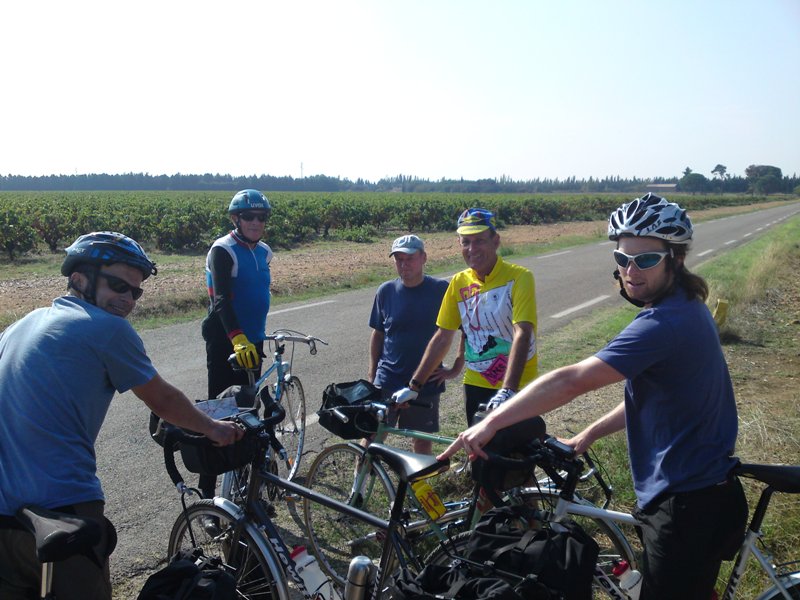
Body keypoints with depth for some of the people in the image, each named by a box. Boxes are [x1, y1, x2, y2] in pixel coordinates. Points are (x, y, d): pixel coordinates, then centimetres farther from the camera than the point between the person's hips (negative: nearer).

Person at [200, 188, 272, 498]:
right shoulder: (223, 250, -13)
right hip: (226, 342, -7)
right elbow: (221, 298, -26)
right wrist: (238, 338, -39)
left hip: (252, 342, 7)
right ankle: (208, 489, 6)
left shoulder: (263, 252, 10)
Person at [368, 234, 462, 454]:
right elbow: (378, 333, 9)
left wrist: (455, 369, -5)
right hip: (387, 381, 1)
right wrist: (372, 373, 7)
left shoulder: (441, 290, -7)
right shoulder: (386, 291, -1)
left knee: (422, 440, 10)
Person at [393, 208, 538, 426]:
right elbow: (442, 338, 5)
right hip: (476, 385, 4)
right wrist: (413, 386, 3)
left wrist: (507, 391, -33)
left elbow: (522, 334, -23)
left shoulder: (518, 277, -13)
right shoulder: (458, 283, 1)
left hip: (516, 386, -4)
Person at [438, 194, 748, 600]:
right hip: (699, 492, 10)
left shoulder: (665, 324, -27)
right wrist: (587, 436, 11)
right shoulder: (685, 308, 7)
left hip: (687, 506, -10)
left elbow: (570, 382, -32)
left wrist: (491, 422, -28)